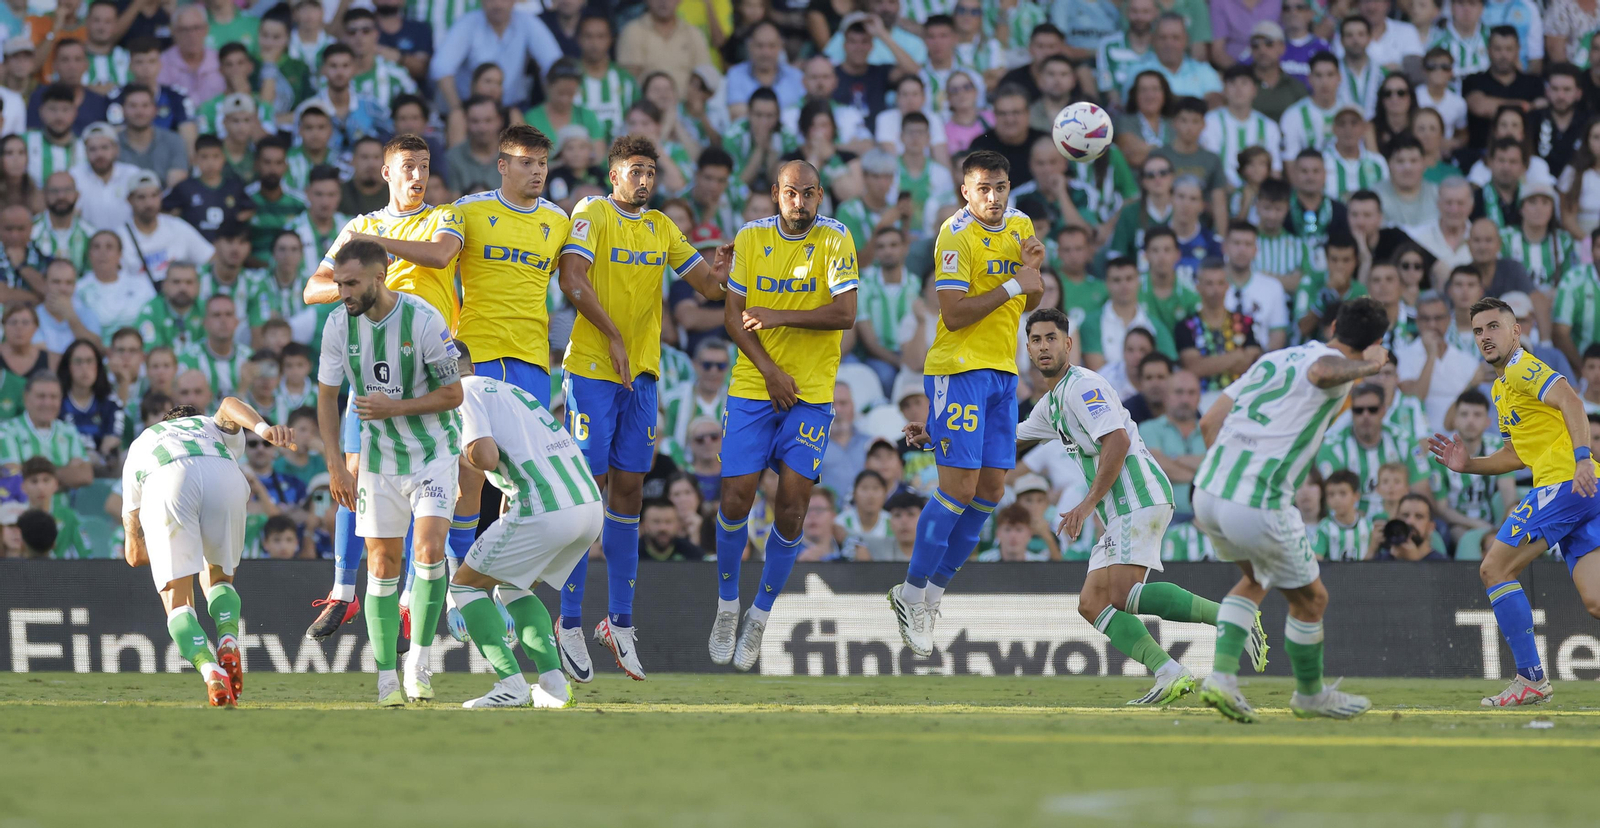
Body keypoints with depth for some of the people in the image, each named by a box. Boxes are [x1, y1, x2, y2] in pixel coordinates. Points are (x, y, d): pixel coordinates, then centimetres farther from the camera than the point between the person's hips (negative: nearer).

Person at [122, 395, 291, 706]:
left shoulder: (137, 449, 43)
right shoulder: (221, 431, 44)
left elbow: (134, 554, 39)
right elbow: (229, 405, 15)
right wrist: (264, 428, -4)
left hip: (166, 483, -1)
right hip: (223, 477, 1)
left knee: (177, 602, 4)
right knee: (218, 579, 25)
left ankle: (209, 669, -22)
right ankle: (228, 640, -2)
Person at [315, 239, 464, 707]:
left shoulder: (423, 320, -20)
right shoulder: (339, 325, -7)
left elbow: (453, 394, -12)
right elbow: (328, 397, 5)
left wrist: (393, 408, -21)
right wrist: (335, 465, 1)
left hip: (434, 450, -3)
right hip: (379, 456, 3)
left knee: (429, 550, -20)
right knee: (382, 566, 1)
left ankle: (419, 660, -7)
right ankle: (387, 677, 8)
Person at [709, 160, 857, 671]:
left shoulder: (834, 240, -4)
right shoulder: (751, 239, 3)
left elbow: (846, 313, -12)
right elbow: (733, 315, 2)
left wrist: (778, 316, -14)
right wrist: (769, 371, -9)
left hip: (811, 394, -1)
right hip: (752, 389, 1)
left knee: (792, 504, -7)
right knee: (736, 498, -6)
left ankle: (760, 615, 10)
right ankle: (727, 605, 16)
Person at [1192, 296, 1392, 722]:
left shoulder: (1275, 357, 18)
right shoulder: (1337, 363, -3)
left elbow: (1210, 422, 18)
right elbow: (1323, 373, -31)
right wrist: (1368, 366, -15)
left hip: (1208, 492, 7)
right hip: (1259, 507, -7)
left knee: (1256, 580, 31)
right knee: (1310, 600, 16)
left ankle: (1222, 675, 15)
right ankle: (1310, 694, 34)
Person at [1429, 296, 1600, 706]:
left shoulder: (1522, 369, -3)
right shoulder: (1501, 387, 28)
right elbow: (1515, 455, 36)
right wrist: (1467, 464, 24)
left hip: (1566, 483, -9)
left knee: (1495, 567, -5)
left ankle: (1531, 679, -4)